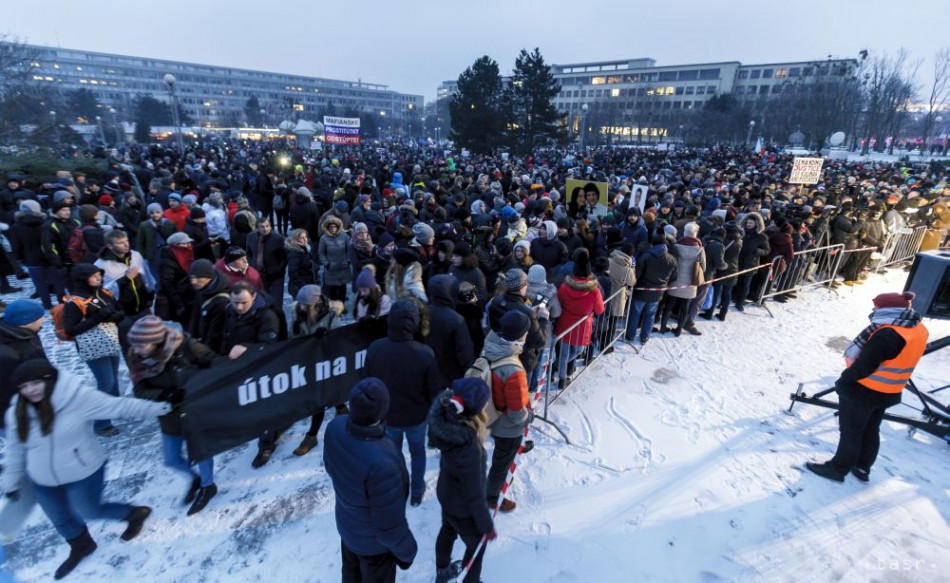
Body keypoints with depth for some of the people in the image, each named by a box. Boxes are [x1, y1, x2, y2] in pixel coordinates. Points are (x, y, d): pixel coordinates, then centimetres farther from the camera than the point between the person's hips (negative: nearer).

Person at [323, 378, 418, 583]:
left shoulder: (335, 427, -25)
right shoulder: (382, 463, -46)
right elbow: (389, 528, -30)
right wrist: (407, 551, -10)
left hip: (347, 525, 5)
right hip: (374, 541, -5)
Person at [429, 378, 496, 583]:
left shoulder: (446, 421, -24)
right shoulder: (468, 447, -43)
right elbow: (474, 495, -29)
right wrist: (487, 525, -12)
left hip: (446, 494, 7)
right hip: (463, 508, -7)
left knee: (448, 531, 33)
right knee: (477, 544, 24)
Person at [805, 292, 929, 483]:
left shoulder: (887, 334, -29)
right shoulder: (917, 328, 1)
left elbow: (865, 365, -26)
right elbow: (900, 362, 11)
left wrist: (844, 379, -11)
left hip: (863, 391, -8)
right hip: (887, 394, 8)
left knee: (851, 431, 7)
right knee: (871, 431, 23)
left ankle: (838, 469, 22)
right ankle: (862, 468, 38)